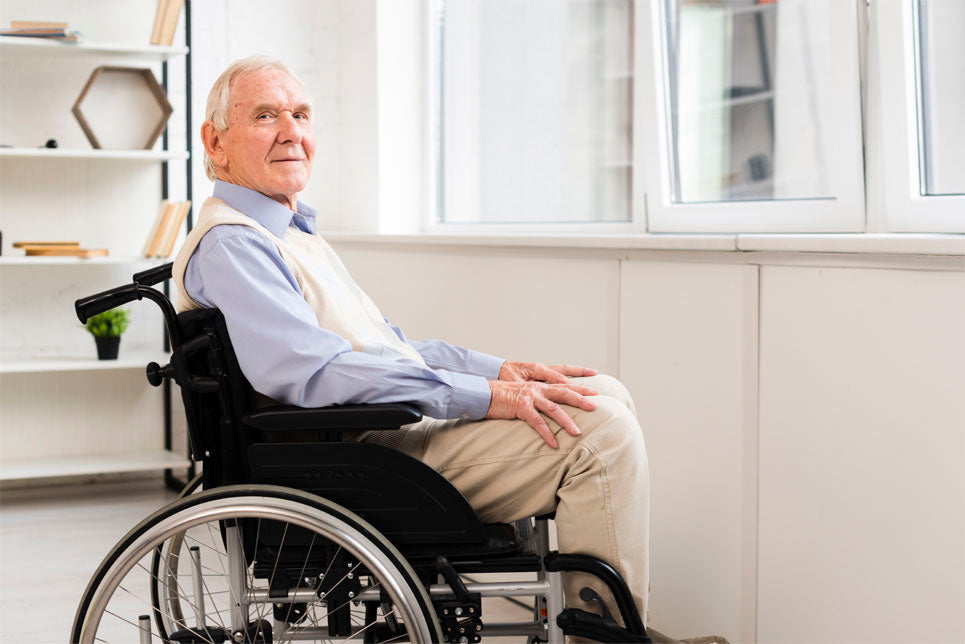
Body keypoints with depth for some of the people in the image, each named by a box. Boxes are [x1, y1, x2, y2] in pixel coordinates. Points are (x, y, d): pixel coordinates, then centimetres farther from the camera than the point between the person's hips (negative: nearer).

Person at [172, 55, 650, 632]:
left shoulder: (296, 234, 21)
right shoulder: (229, 245, -13)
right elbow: (312, 374, -26)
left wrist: (500, 369, 8)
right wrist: (485, 395, -26)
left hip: (392, 432, 10)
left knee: (605, 396, 8)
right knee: (601, 429, -18)